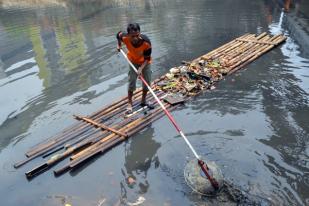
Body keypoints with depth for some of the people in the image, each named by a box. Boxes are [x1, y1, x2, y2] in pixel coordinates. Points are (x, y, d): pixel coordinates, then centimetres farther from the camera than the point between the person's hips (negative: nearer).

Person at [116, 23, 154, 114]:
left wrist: (141, 68, -36)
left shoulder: (146, 42, -37)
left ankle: (143, 101, 25)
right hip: (133, 62, 1)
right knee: (131, 82, -4)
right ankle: (130, 104, 9)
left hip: (145, 63, 0)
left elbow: (147, 58, -25)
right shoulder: (125, 38, -31)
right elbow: (119, 34, -5)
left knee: (147, 82, 5)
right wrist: (119, 45, 7)